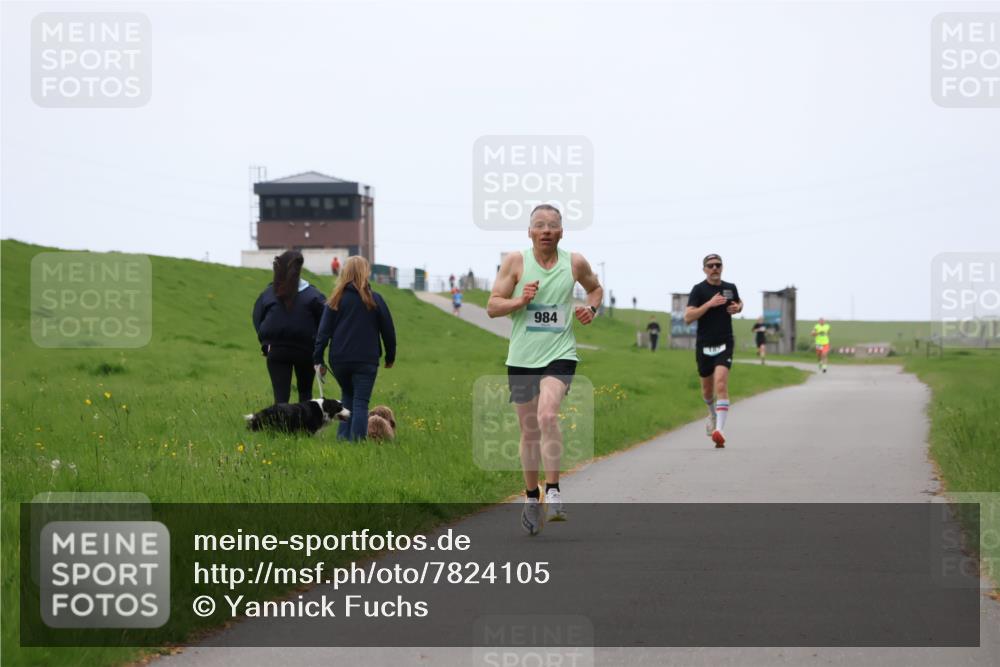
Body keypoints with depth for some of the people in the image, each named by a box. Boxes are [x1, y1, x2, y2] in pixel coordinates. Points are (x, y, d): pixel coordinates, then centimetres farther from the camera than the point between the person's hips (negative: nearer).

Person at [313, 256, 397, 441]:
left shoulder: (336, 300, 2)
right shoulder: (375, 299, -2)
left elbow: (324, 331, 0)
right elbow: (388, 330, 4)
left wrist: (318, 359, 3)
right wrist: (390, 356, 17)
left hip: (339, 360, 2)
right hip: (366, 361, -2)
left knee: (347, 396, 20)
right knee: (361, 402, -1)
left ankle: (343, 436, 11)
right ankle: (356, 439, -10)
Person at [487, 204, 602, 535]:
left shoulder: (575, 262, 2)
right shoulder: (515, 261, -2)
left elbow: (595, 288, 23)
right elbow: (492, 306, -1)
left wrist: (591, 308, 2)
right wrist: (520, 300, -18)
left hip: (560, 355, -1)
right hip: (522, 358, 1)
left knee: (547, 415, -26)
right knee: (529, 431, 10)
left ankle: (553, 491, -22)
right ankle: (532, 498, 26)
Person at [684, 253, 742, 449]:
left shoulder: (730, 288, 5)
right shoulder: (699, 289, -6)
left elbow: (739, 303, 28)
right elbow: (687, 318, -15)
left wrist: (737, 308, 4)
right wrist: (709, 304, -23)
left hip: (725, 343, 0)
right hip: (704, 344, 0)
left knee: (721, 383, -19)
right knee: (707, 388, 15)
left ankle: (720, 430, -26)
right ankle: (713, 414, 48)